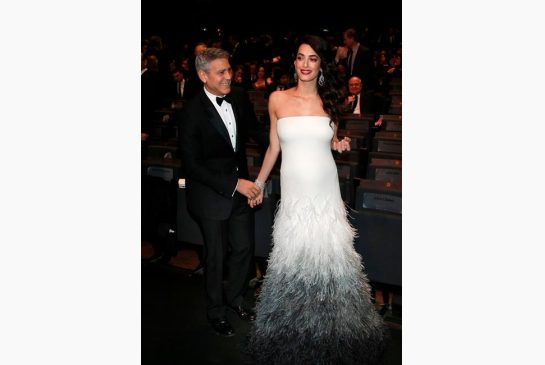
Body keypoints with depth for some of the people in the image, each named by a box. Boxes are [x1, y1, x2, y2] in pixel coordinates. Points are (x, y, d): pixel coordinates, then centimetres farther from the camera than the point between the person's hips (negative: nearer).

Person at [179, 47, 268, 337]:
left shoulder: (239, 98, -3)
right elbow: (192, 165, -20)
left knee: (244, 247, 17)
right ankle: (216, 310, 37)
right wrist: (233, 183, -24)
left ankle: (235, 297, 44)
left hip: (241, 186, 5)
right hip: (211, 193, -5)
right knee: (216, 254, 12)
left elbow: (254, 130, 13)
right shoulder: (192, 112, -20)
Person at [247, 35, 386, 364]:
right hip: (293, 193, 0)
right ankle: (293, 330, 30)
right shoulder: (278, 99, 1)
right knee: (293, 258, 7)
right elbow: (274, 147, 9)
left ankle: (329, 323, 30)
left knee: (329, 255, 7)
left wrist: (340, 145, -6)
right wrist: (258, 183, 12)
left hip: (326, 192, 1)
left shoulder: (330, 101, 3)